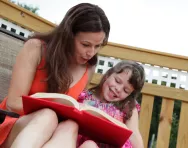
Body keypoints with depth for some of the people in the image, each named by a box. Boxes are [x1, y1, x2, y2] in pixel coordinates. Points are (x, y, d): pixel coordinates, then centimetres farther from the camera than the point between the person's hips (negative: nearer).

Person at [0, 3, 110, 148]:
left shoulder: (89, 69, 2)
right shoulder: (36, 48, -10)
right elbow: (14, 103, -14)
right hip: (14, 126, -3)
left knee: (70, 126, -34)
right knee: (47, 116, -37)